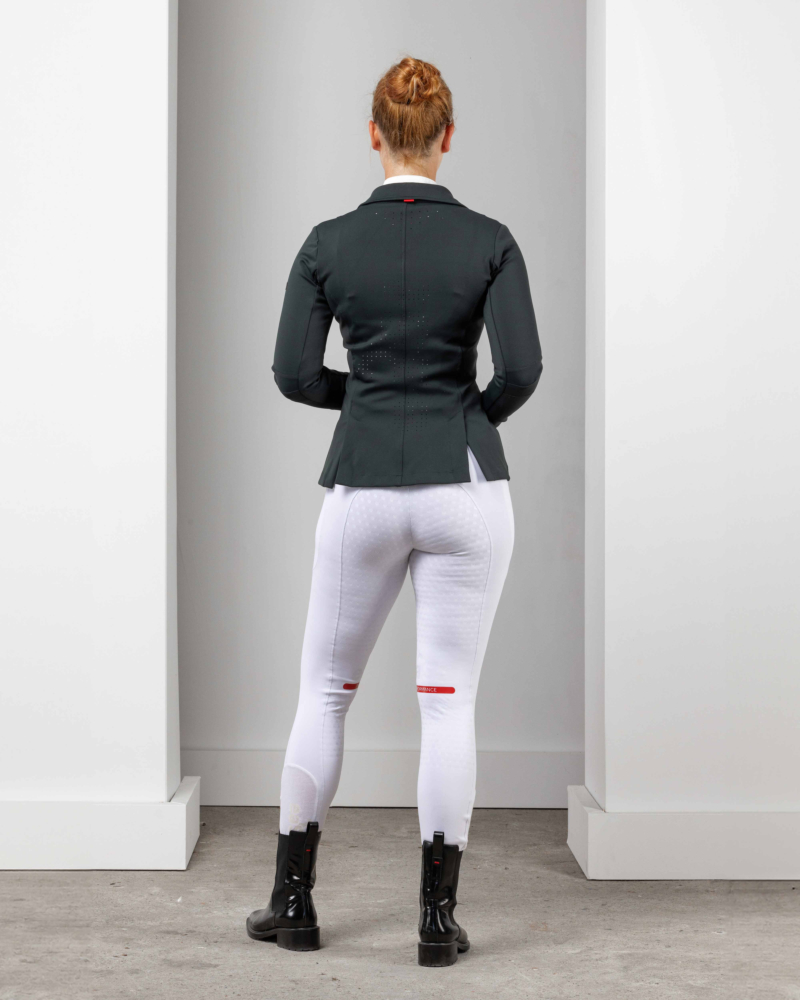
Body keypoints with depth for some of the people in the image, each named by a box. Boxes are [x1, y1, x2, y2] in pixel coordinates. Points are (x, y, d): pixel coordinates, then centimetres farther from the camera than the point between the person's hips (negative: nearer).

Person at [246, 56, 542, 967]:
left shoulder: (329, 242, 0)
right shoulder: (489, 240, -2)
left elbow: (294, 374, -3)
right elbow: (521, 369, -10)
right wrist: (473, 416, 11)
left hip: (364, 488, 1)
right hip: (463, 487, 0)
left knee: (324, 690, 14)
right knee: (449, 702, 4)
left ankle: (293, 902, 19)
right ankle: (439, 919, 6)